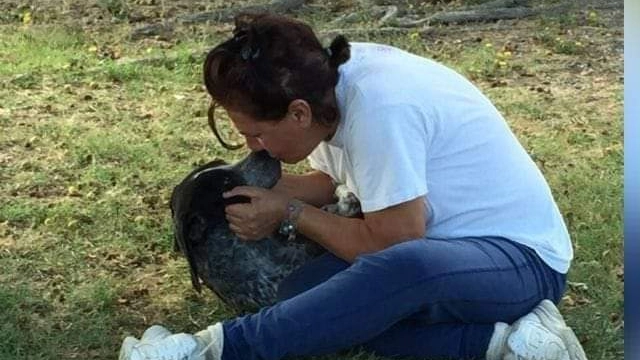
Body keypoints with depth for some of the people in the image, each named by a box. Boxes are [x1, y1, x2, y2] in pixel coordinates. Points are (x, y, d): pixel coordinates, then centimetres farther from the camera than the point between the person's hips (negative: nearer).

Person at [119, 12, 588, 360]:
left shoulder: (378, 106, -29)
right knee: (304, 295, -11)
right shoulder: (330, 77, -4)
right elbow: (329, 182, 12)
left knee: (403, 268, -41)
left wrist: (289, 213, -11)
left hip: (522, 258, -9)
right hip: (437, 245, 9)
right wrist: (269, 192, -7)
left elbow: (391, 243, -23)